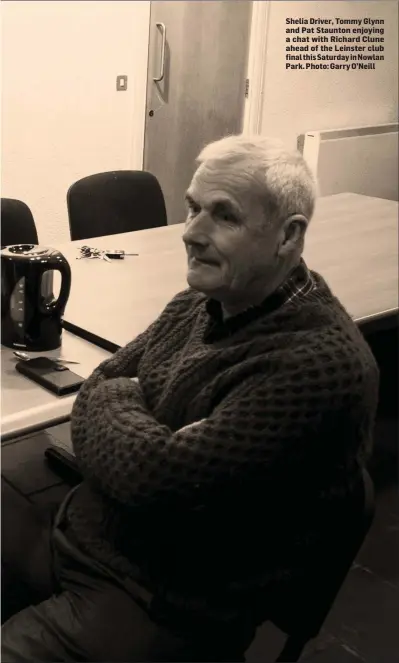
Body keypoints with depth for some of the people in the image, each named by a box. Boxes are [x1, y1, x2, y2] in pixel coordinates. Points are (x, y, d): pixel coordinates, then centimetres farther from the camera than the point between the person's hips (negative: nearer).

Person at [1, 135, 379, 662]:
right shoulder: (199, 303, 4)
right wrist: (126, 403, -12)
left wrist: (116, 402, -7)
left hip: (161, 607, -7)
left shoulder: (321, 361, -24)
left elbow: (160, 476, -27)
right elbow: (100, 386, 11)